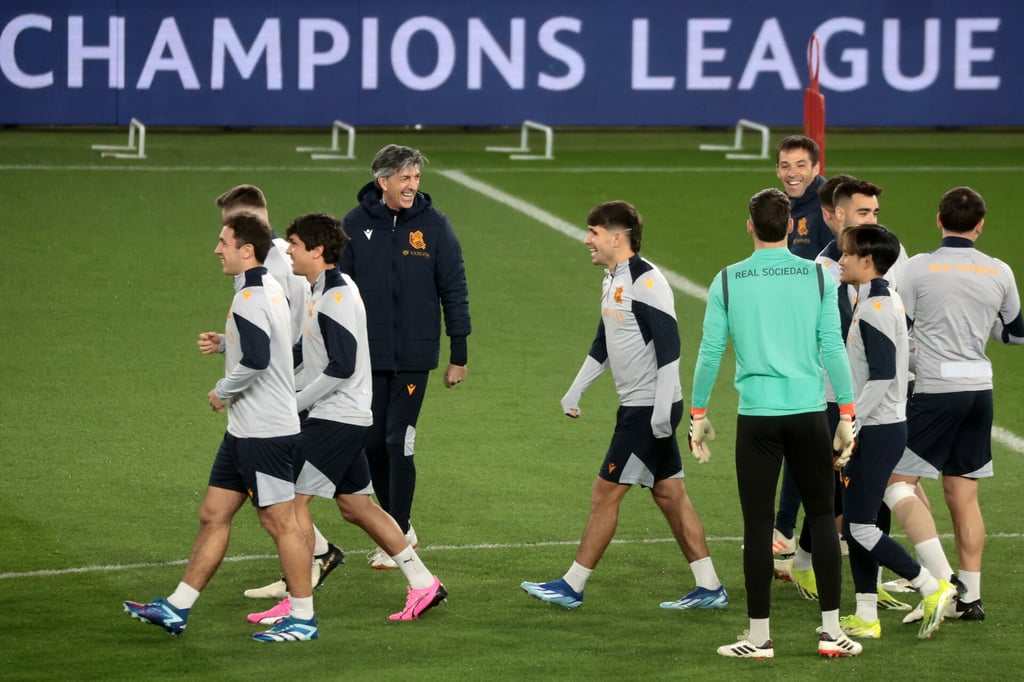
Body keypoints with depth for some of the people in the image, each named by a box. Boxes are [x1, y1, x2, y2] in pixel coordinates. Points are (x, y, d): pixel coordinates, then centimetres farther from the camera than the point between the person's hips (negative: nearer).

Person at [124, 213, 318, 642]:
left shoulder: (250, 299, -19)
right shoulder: (269, 289, 12)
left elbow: (256, 360, -30)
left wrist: (222, 392, -14)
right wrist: (225, 342, 12)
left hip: (265, 433, -11)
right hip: (245, 430, 11)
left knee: (279, 522, -2)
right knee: (213, 514, 12)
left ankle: (302, 618, 5)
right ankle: (176, 609, 17)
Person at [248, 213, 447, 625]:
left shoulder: (337, 297, -17)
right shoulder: (323, 291, 14)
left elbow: (342, 367, -22)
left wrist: (294, 404, -16)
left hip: (336, 418, -10)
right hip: (341, 418, 10)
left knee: (293, 498, -10)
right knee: (356, 505, 14)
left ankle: (297, 603, -8)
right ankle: (423, 584, 17)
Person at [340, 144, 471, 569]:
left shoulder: (434, 225, -3)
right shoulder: (356, 225, 0)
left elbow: (454, 290, 1)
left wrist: (458, 355, 0)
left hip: (414, 356, -2)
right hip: (368, 356, 2)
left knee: (399, 444, -5)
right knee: (372, 443, 6)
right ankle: (399, 527, 24)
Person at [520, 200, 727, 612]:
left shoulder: (645, 281, -17)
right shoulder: (613, 280, 13)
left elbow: (668, 345, -20)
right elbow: (602, 345, 25)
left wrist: (662, 409, -23)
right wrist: (575, 392, 23)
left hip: (649, 409, -10)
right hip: (637, 407, 10)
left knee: (605, 493, -5)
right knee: (669, 494, 10)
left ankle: (572, 587, 2)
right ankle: (709, 588, 13)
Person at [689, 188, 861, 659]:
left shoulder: (728, 281, 1)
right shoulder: (817, 277, 1)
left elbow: (710, 352, 1)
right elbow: (834, 349, -2)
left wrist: (698, 414, 11)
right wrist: (846, 414, 4)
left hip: (756, 415, 0)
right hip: (809, 412, 0)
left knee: (758, 526, 3)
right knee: (822, 517, 10)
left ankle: (759, 637, 5)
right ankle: (831, 630, 8)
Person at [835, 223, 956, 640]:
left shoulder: (873, 309, -17)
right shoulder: (888, 301, 14)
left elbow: (880, 378, -23)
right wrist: (851, 428, 20)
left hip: (877, 431, -10)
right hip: (878, 429, 10)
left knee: (861, 528, -8)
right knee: (854, 526, 11)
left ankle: (933, 590, -4)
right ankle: (866, 618, 13)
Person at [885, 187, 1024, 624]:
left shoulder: (919, 268, -8)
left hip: (934, 391, -5)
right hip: (980, 390, 5)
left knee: (898, 483, -1)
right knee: (964, 494, 11)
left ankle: (942, 579, -16)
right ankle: (969, 596, 10)